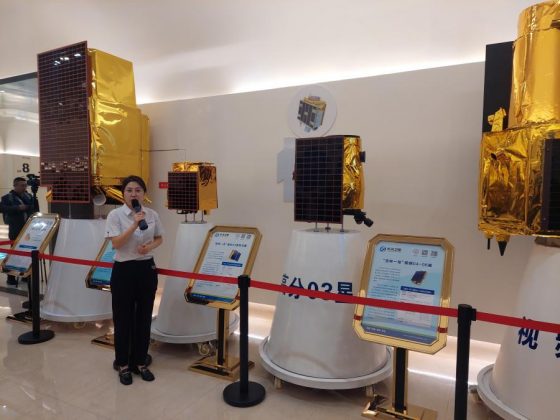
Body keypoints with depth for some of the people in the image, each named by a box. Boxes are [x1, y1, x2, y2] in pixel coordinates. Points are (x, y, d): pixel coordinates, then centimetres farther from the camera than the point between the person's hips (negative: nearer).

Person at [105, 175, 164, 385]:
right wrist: (135, 225, -26)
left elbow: (159, 239, 11)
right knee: (123, 319, 7)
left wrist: (149, 246, -10)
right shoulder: (115, 215, -9)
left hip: (147, 269, 3)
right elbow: (116, 243, -17)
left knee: (144, 318, 12)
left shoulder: (152, 214, 1)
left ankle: (140, 363, 28)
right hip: (123, 270, -3)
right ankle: (123, 365, 26)